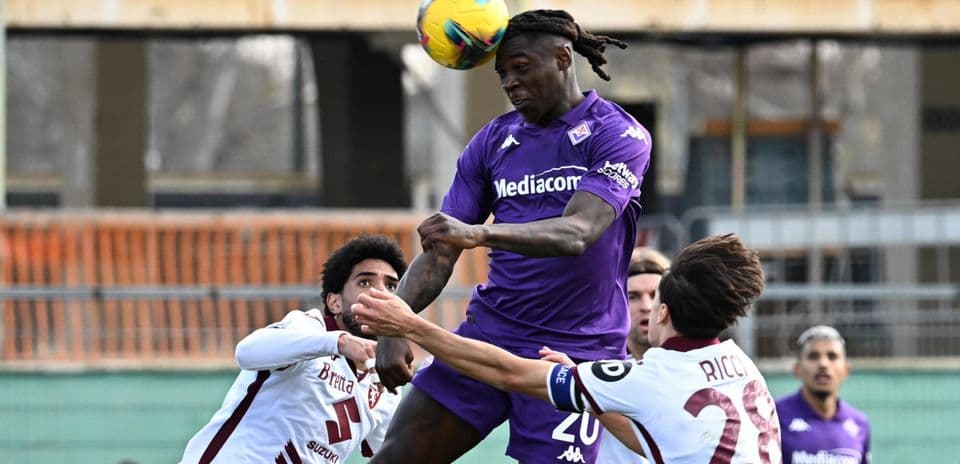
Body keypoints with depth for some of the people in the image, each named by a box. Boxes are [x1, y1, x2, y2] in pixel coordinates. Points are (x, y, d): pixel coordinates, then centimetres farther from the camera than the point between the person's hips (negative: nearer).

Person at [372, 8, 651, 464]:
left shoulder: (619, 136, -7)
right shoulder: (493, 140, 9)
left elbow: (577, 234, -24)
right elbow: (438, 254, 6)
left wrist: (479, 233, -39)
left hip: (574, 346, -5)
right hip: (489, 330, 5)